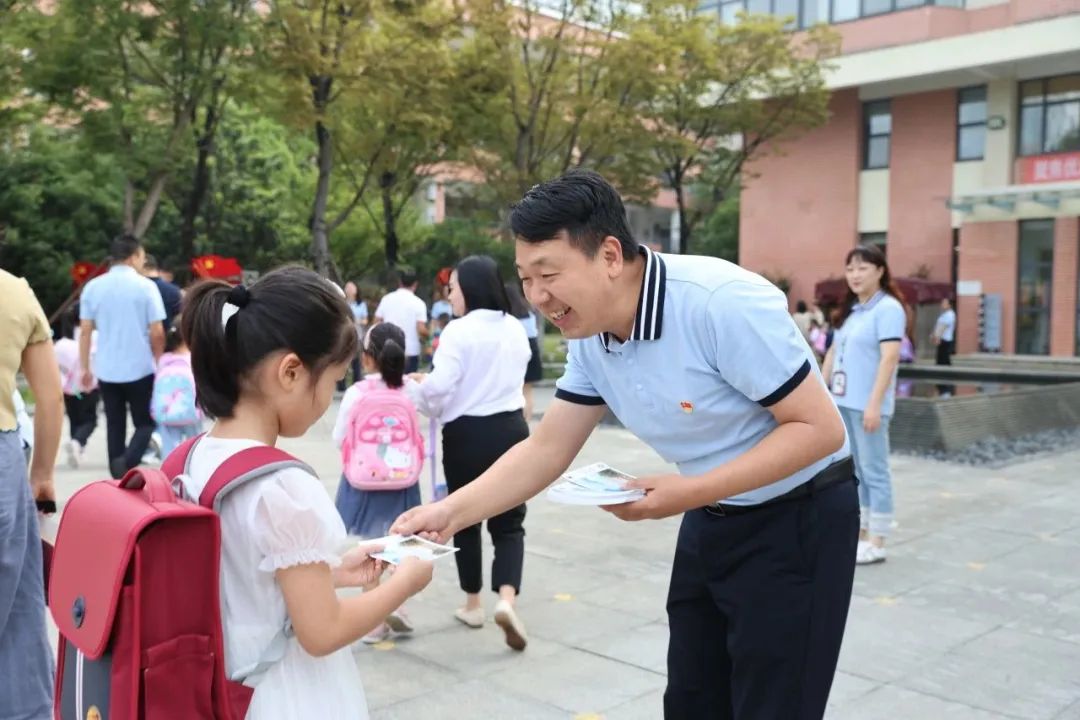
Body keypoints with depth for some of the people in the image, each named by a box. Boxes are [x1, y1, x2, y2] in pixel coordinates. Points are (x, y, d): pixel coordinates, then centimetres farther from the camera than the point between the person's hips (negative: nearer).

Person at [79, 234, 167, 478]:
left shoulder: (93, 286, 2)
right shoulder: (145, 286, -8)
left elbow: (85, 331, 2)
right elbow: (157, 332, -9)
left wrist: (85, 368, 10)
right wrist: (159, 361, 7)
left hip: (106, 369, 3)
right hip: (140, 368, -3)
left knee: (115, 426, 13)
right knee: (145, 423, 8)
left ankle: (118, 476, 16)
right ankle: (127, 464, -15)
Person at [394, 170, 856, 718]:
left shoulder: (724, 304, -29)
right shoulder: (589, 339, -5)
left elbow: (819, 428, -25)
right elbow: (545, 451, -1)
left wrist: (691, 493, -29)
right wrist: (450, 512, -13)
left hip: (797, 520, -7)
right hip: (712, 522, 7)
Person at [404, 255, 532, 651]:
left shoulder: (459, 330, -13)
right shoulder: (515, 329, 7)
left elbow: (439, 386, -19)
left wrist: (411, 387, 0)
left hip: (467, 433, -4)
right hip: (510, 429, 4)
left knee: (465, 519, 14)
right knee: (509, 522, 7)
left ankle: (473, 604, 24)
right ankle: (506, 599, -14)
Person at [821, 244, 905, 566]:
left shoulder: (888, 308, -9)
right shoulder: (850, 310, 15)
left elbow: (889, 358, -17)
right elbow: (833, 352, 18)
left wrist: (874, 403, -22)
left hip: (867, 405, -8)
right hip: (842, 402, 8)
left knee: (874, 472, -1)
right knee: (852, 471, 13)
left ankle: (876, 544, 5)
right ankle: (859, 535, 22)